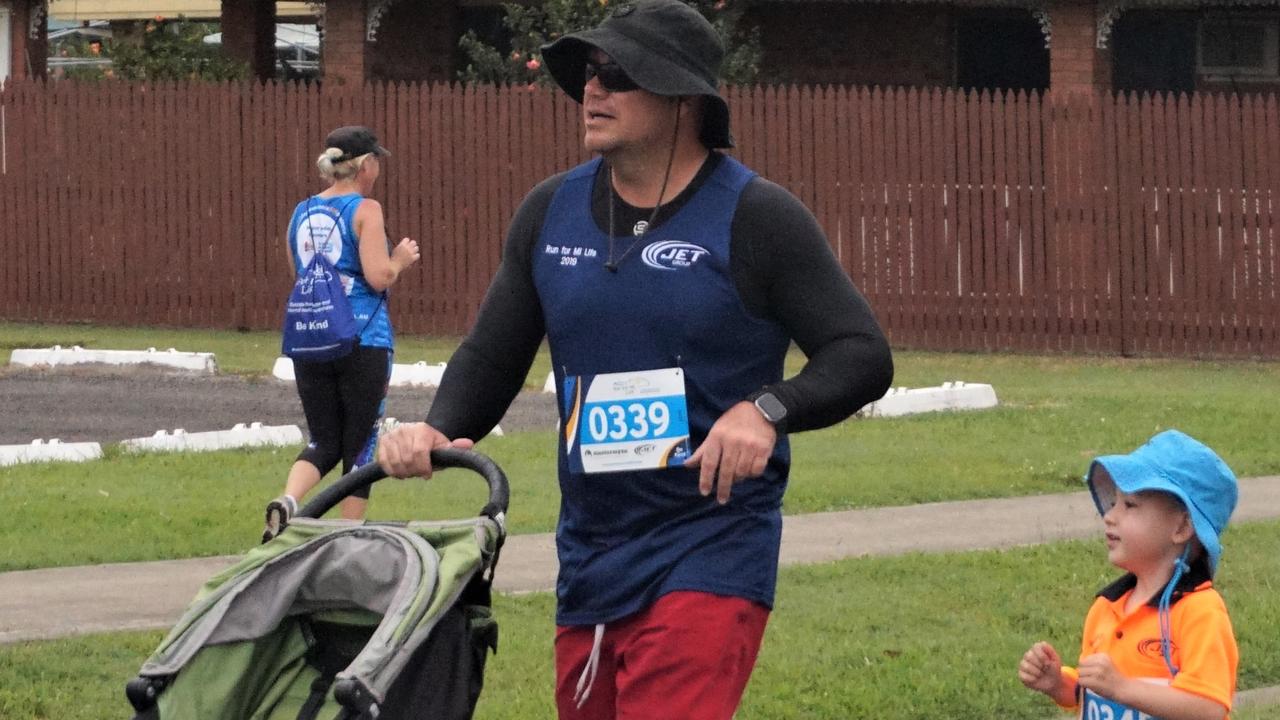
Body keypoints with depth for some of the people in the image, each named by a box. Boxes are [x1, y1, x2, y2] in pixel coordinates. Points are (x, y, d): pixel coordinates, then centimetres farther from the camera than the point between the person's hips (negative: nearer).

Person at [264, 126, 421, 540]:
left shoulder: (302, 212, 11)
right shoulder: (365, 210, -8)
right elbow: (379, 276, -16)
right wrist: (401, 259, 5)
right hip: (363, 341, -5)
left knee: (323, 442, 11)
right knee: (360, 443, 7)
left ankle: (287, 501, -15)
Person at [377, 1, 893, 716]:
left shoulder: (757, 216, -7)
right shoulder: (552, 212, 9)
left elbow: (862, 355, -7)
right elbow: (491, 356, 16)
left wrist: (768, 409, -24)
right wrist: (438, 429, -4)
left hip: (710, 556, -6)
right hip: (588, 557, 6)